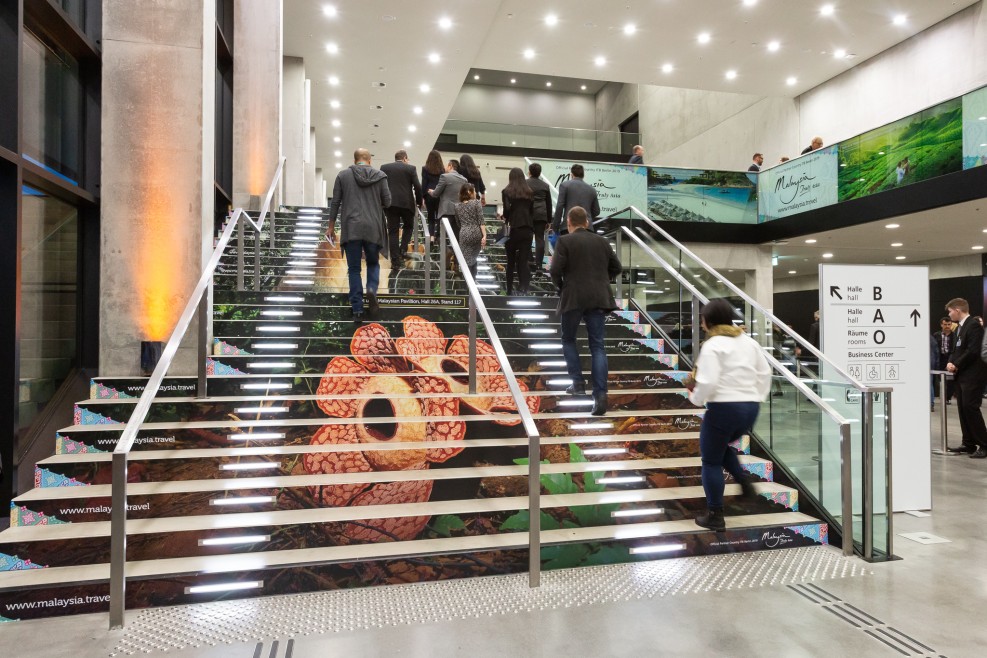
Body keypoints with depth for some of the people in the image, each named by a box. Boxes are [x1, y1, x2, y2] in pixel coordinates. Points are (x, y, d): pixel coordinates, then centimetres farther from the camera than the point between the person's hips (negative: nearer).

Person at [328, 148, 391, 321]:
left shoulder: (343, 175, 3)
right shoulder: (380, 175, 3)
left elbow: (335, 202, 3)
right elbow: (387, 202, 4)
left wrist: (331, 226, 11)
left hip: (351, 228, 0)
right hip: (373, 228, 0)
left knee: (354, 269, 6)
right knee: (373, 263, 19)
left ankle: (357, 309, 3)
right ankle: (371, 289, -10)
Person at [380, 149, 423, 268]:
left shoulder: (384, 168, 8)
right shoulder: (411, 168, 2)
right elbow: (417, 187, -3)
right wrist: (419, 202, 11)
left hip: (390, 203, 1)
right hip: (407, 203, -1)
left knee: (393, 231, 3)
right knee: (408, 226, 21)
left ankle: (395, 261, 0)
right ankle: (402, 251, 5)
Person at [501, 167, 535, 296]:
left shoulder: (507, 191, -2)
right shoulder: (529, 192, 8)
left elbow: (507, 209, -11)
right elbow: (532, 211, 9)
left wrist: (505, 218, 9)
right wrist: (532, 229, 12)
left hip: (514, 228, -2)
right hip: (527, 229, 2)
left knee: (511, 261, 11)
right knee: (523, 261, 2)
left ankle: (510, 289, 18)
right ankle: (523, 289, -9)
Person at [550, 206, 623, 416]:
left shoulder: (565, 241, -3)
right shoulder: (602, 241, 11)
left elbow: (555, 270, -11)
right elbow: (616, 268, 13)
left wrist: (560, 286, 8)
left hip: (573, 298, -3)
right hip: (598, 298, 3)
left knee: (568, 339, 19)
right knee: (597, 346, 2)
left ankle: (578, 381, 14)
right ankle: (600, 394, -6)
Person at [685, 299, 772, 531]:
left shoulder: (712, 345, -12)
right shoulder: (749, 341, 11)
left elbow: (708, 382, -20)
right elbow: (765, 372, 14)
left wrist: (695, 397, -3)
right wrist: (757, 396, 20)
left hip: (724, 408, -8)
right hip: (750, 407, 8)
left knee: (711, 461, 7)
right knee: (721, 446, 32)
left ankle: (715, 516, 13)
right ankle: (744, 481, 14)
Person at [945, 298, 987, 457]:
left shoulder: (974, 325, -12)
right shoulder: (961, 327, 16)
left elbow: (973, 351, -20)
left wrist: (957, 365, -14)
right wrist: (951, 362, 0)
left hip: (972, 375, -9)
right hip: (961, 375, 9)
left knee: (971, 408, -9)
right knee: (963, 409, 10)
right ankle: (969, 444, 15)